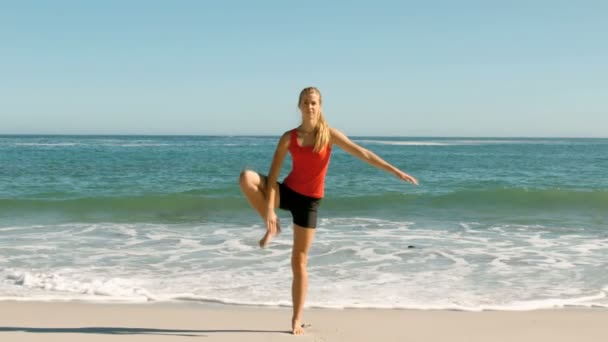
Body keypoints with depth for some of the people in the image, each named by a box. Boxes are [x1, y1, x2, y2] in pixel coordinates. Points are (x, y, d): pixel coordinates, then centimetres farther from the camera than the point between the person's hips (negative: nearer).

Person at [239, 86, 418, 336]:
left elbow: (363, 153, -5)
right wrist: (269, 209, -20)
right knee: (247, 177, -26)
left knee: (299, 262, 0)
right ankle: (272, 227, -9)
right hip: (287, 192, 1)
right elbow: (273, 175, -10)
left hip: (308, 201, -1)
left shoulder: (329, 134, -5)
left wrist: (395, 171, -10)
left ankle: (297, 319, 11)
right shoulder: (289, 138, -5)